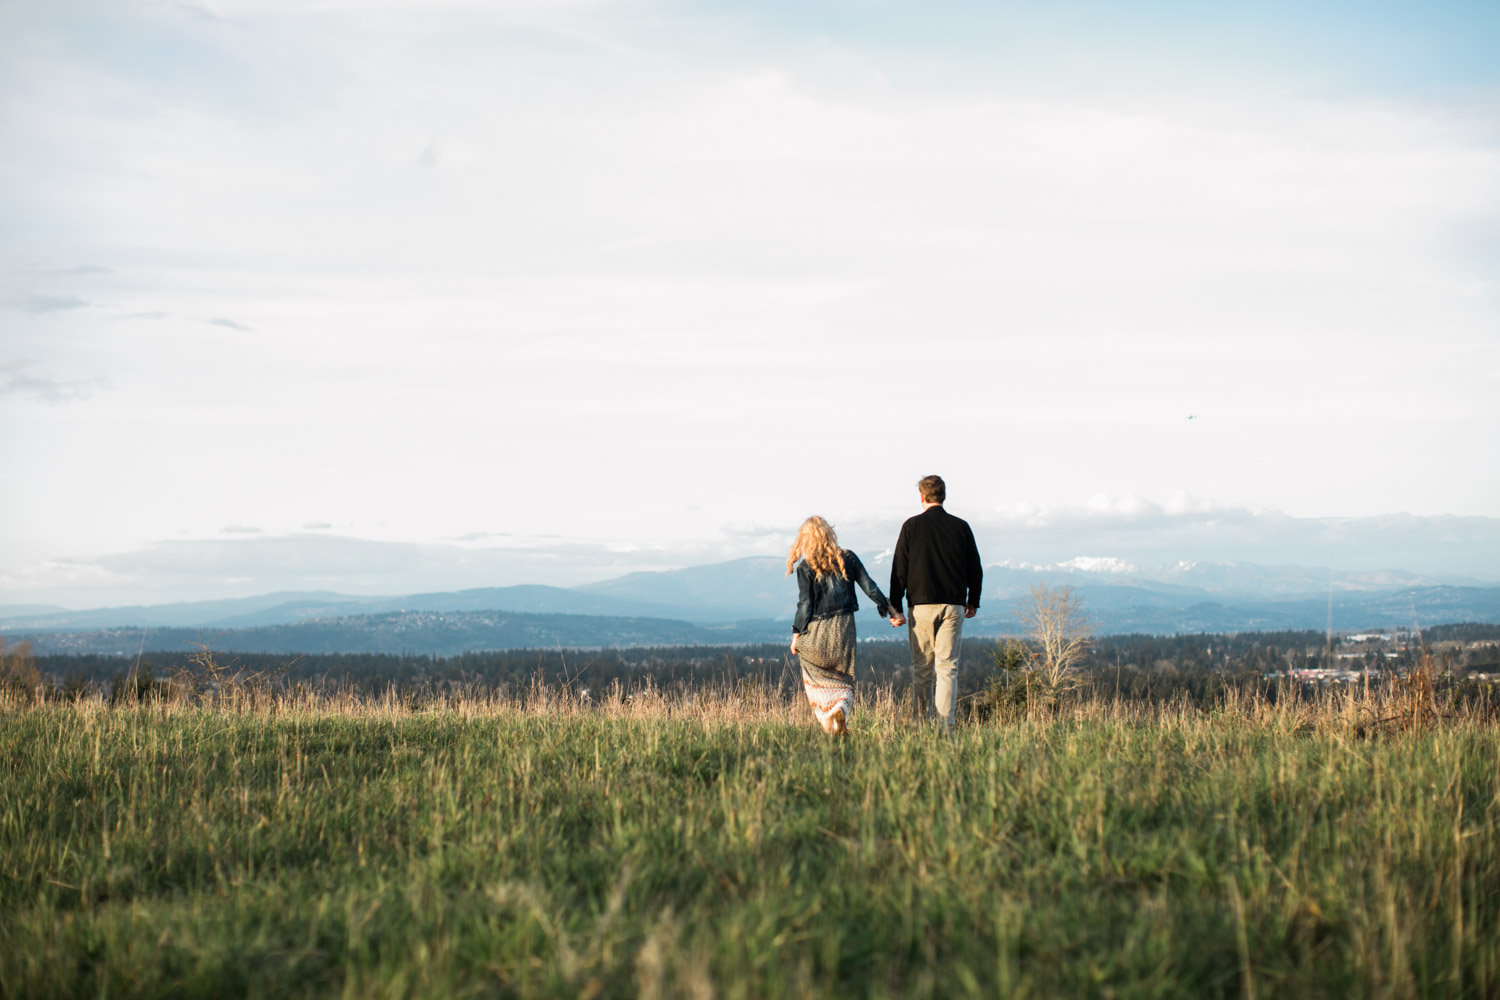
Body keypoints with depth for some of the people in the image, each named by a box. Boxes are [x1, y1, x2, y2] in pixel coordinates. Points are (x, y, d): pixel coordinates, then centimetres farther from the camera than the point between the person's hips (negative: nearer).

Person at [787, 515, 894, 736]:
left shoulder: (806, 567, -6)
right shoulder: (848, 558, 2)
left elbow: (805, 604, -8)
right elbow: (870, 587, 4)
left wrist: (796, 635, 1)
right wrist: (888, 610, 15)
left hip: (815, 631, -2)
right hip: (844, 627, 2)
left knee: (818, 681, 9)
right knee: (843, 679, 11)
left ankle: (828, 724, -3)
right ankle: (842, 710, -18)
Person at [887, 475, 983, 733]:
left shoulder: (912, 526, -1)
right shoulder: (961, 527, 4)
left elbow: (899, 570, -1)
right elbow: (975, 569, 11)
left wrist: (895, 607, 3)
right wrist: (973, 602, 24)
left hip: (921, 606, -1)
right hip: (953, 605, 1)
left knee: (922, 669, 8)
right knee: (948, 667, 0)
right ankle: (945, 727, -9)